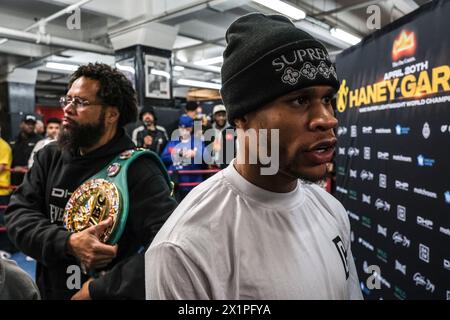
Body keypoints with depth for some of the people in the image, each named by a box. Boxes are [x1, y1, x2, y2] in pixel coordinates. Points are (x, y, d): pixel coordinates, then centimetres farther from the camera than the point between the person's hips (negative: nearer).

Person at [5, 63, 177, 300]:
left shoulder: (137, 168, -23)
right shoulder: (49, 157, -3)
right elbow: (17, 213, -8)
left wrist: (99, 289, -29)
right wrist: (68, 243, -25)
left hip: (106, 293, -5)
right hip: (48, 291, 5)